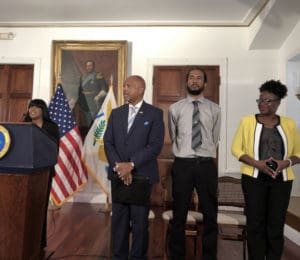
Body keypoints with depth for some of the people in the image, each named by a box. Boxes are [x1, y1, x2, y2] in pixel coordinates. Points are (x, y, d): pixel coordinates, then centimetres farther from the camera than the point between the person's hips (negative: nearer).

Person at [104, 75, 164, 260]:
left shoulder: (155, 113, -2)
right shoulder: (116, 113, 11)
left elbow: (155, 145, -10)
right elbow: (108, 142, 5)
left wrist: (131, 164, -16)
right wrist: (118, 166, -9)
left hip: (142, 174, -3)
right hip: (118, 174, 4)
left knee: (140, 220, 8)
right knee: (119, 219, 12)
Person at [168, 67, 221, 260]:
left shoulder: (214, 109, 5)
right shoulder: (175, 108, 2)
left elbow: (215, 139, 12)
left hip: (207, 164, 1)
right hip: (182, 164, -1)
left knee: (210, 214, 12)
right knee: (179, 214, 10)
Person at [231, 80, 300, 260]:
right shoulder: (247, 121, -2)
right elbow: (236, 148, -2)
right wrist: (256, 163, -16)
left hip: (281, 180, 2)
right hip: (254, 179, -2)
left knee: (276, 225, 9)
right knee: (255, 224, 7)